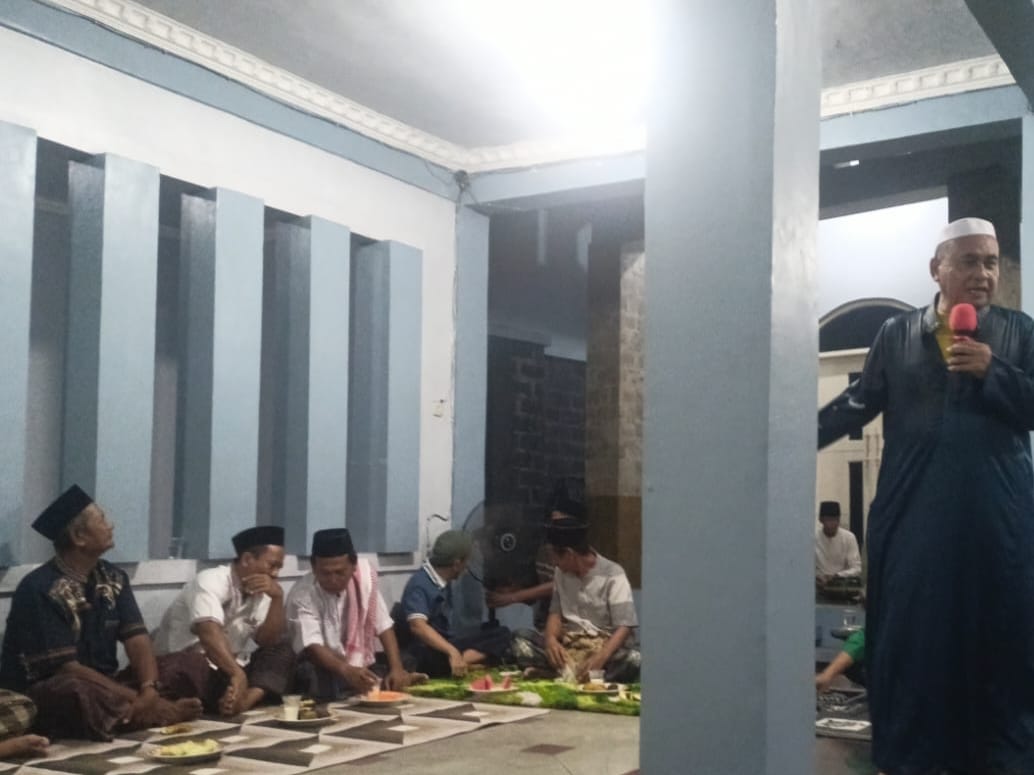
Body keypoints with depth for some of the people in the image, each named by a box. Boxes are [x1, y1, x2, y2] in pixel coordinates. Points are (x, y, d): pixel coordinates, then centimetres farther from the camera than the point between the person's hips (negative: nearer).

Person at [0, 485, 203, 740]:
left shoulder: (113, 578, 5)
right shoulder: (40, 589, -17)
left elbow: (137, 640, -3)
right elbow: (67, 669, -22)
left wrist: (149, 691, -24)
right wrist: (137, 699, -26)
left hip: (102, 685, 7)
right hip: (43, 696, -7)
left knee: (182, 668, -7)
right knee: (78, 691, -40)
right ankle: (162, 711, -18)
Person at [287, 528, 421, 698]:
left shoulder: (365, 574, -8)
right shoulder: (302, 595, -20)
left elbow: (383, 626, -3)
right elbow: (312, 647, -33)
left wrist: (397, 668, -15)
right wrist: (347, 671, -50)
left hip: (362, 668, 4)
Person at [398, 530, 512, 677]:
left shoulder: (444, 581, 10)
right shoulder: (419, 585, -18)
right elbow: (418, 626, -33)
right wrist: (452, 652, -43)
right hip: (426, 653, -10)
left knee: (501, 634, -9)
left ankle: (463, 660, -29)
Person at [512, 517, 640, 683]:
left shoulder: (612, 575, -10)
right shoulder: (562, 573, 7)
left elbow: (624, 627, -16)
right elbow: (556, 613, 7)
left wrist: (600, 658, -35)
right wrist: (551, 639, -17)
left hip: (605, 646, -4)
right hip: (569, 645, 5)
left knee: (633, 660, -37)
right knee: (522, 640, -19)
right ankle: (573, 673, -34)